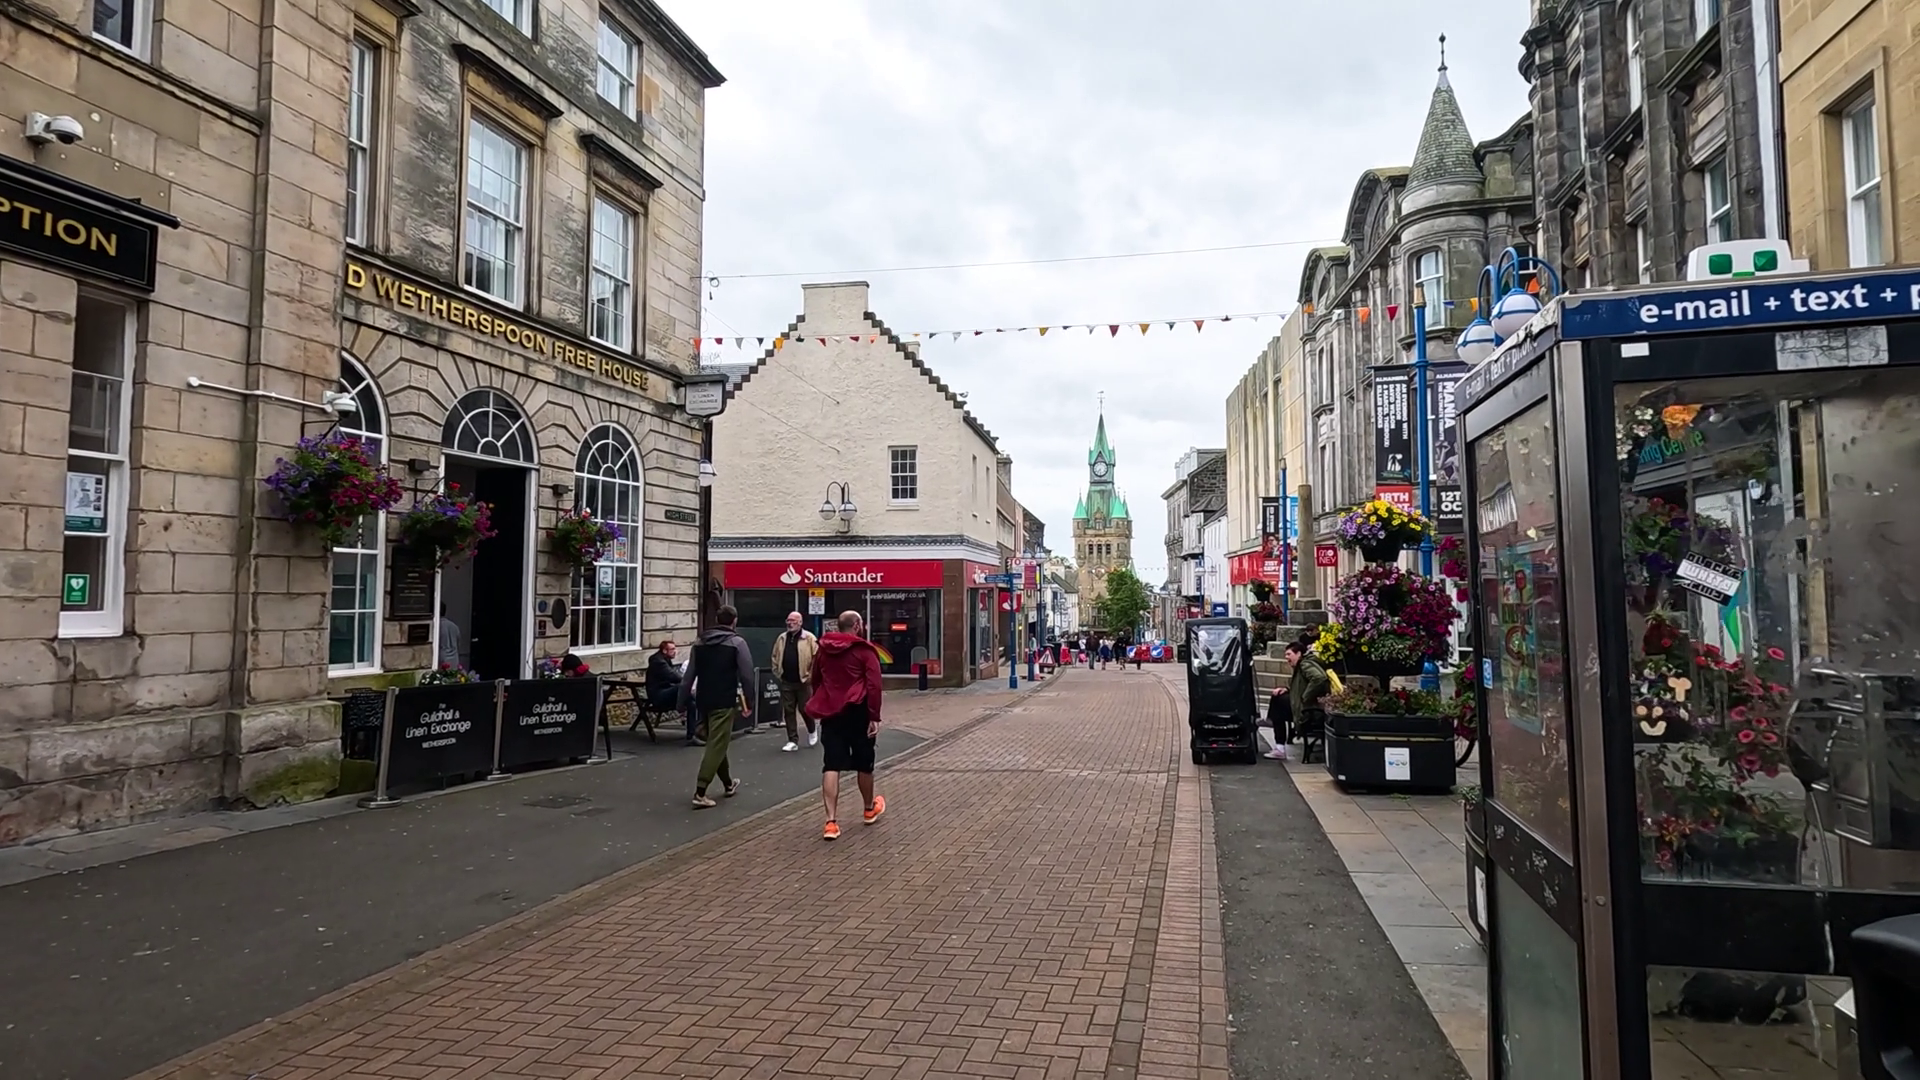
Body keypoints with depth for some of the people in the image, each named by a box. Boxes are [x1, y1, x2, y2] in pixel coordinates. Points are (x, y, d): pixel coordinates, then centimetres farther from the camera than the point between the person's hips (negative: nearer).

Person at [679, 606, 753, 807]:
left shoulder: (700, 642, 10)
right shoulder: (737, 642, -6)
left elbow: (690, 674, 9)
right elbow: (746, 675, -11)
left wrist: (683, 701, 12)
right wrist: (749, 702, -4)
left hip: (703, 700, 6)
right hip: (725, 702, -6)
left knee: (715, 742, 20)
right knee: (717, 745, -5)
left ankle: (728, 783, 36)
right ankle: (700, 793, -13)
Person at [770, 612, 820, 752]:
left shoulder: (809, 638, -7)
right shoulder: (781, 638, 9)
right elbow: (775, 657, 18)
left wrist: (810, 675, -12)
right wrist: (777, 672, 9)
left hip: (803, 681, -4)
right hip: (786, 682, 5)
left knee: (804, 709, 2)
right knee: (789, 711, 4)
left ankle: (812, 731, 31)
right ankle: (793, 741, 10)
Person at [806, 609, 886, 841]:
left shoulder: (824, 649, 11)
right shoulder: (864, 650, -5)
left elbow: (816, 681, 22)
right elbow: (873, 685, -13)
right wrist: (874, 716, -12)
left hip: (830, 712, 4)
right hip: (857, 711, -4)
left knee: (831, 765, -2)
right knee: (864, 762, 14)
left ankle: (831, 821, -11)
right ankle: (870, 809, 33)